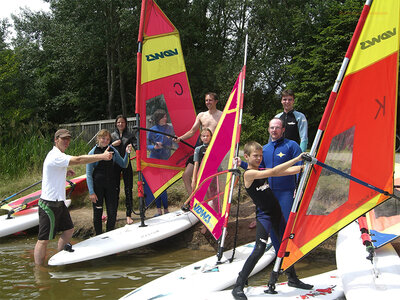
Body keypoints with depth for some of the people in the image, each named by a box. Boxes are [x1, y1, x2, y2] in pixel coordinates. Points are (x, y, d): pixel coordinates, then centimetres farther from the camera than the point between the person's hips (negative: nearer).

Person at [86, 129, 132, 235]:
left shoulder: (113, 150, 6)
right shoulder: (92, 153, -4)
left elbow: (123, 165, 10)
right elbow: (88, 175, -4)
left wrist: (127, 153, -7)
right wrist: (91, 192, -9)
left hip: (111, 186, 3)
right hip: (97, 186, -2)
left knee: (112, 213, 2)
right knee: (98, 213, 6)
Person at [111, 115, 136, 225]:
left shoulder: (130, 135, 6)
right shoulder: (112, 135, 10)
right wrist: (113, 144, -9)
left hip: (126, 165, -1)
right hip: (115, 165, 1)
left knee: (128, 190, -2)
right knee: (115, 189, 5)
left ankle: (129, 215, 3)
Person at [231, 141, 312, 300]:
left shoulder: (263, 171, 12)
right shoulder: (249, 174, -12)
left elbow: (287, 171, 8)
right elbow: (273, 172, -22)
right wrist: (295, 159, -23)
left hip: (276, 212, 8)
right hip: (263, 215, -8)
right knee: (259, 249, -16)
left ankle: (293, 279, 34)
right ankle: (238, 286, -10)